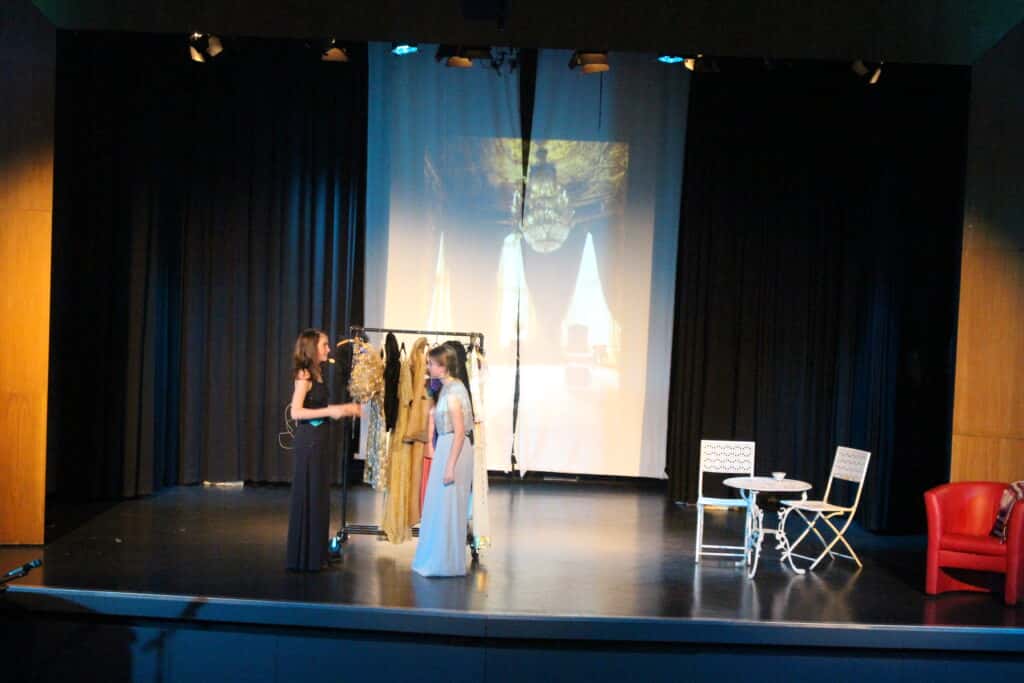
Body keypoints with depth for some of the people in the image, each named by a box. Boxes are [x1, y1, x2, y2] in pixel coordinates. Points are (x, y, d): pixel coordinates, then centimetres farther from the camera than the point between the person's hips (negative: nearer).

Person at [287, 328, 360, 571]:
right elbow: (296, 412, -20)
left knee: (318, 497, 12)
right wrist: (329, 411, -19)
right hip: (309, 439, -9)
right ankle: (304, 558, 7)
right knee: (307, 496, -2)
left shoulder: (315, 374, 12)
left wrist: (342, 408, 15)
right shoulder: (304, 374, -12)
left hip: (319, 439, 9)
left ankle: (315, 555, 21)